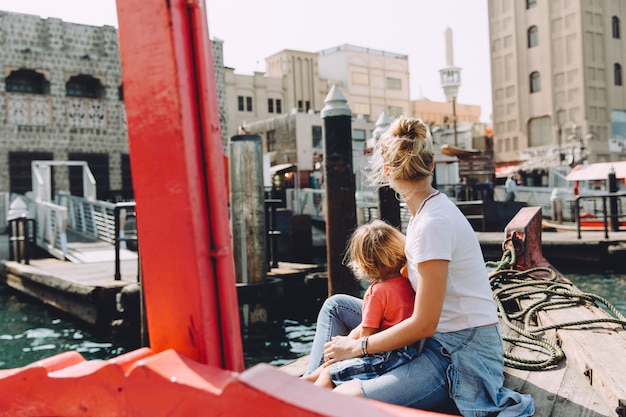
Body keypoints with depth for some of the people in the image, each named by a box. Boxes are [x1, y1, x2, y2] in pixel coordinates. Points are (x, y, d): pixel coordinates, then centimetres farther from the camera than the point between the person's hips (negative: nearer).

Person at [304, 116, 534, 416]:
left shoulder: (432, 223, -23)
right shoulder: (429, 209, 6)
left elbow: (424, 324, -21)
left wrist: (357, 346, -10)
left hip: (462, 354, -9)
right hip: (439, 339, 10)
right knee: (336, 305, 10)